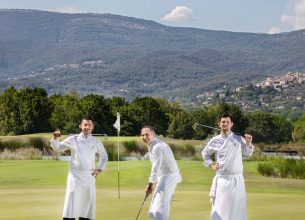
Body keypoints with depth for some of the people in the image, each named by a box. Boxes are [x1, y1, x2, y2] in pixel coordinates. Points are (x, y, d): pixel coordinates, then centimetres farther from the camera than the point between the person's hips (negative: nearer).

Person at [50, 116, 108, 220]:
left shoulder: (96, 141, 5)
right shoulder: (73, 139, 0)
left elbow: (104, 156, 16)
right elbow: (57, 147, 1)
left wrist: (100, 169, 4)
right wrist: (55, 138, -19)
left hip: (89, 176, 3)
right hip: (75, 175, -3)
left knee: (87, 202, 9)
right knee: (71, 204, -9)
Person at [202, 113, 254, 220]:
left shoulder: (239, 139, 0)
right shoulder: (214, 141, 1)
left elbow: (248, 153, 13)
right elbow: (205, 153, 17)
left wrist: (249, 143, -4)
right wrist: (211, 165, 5)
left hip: (236, 179, 0)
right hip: (221, 179, 0)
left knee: (237, 208, 4)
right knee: (219, 209, 3)